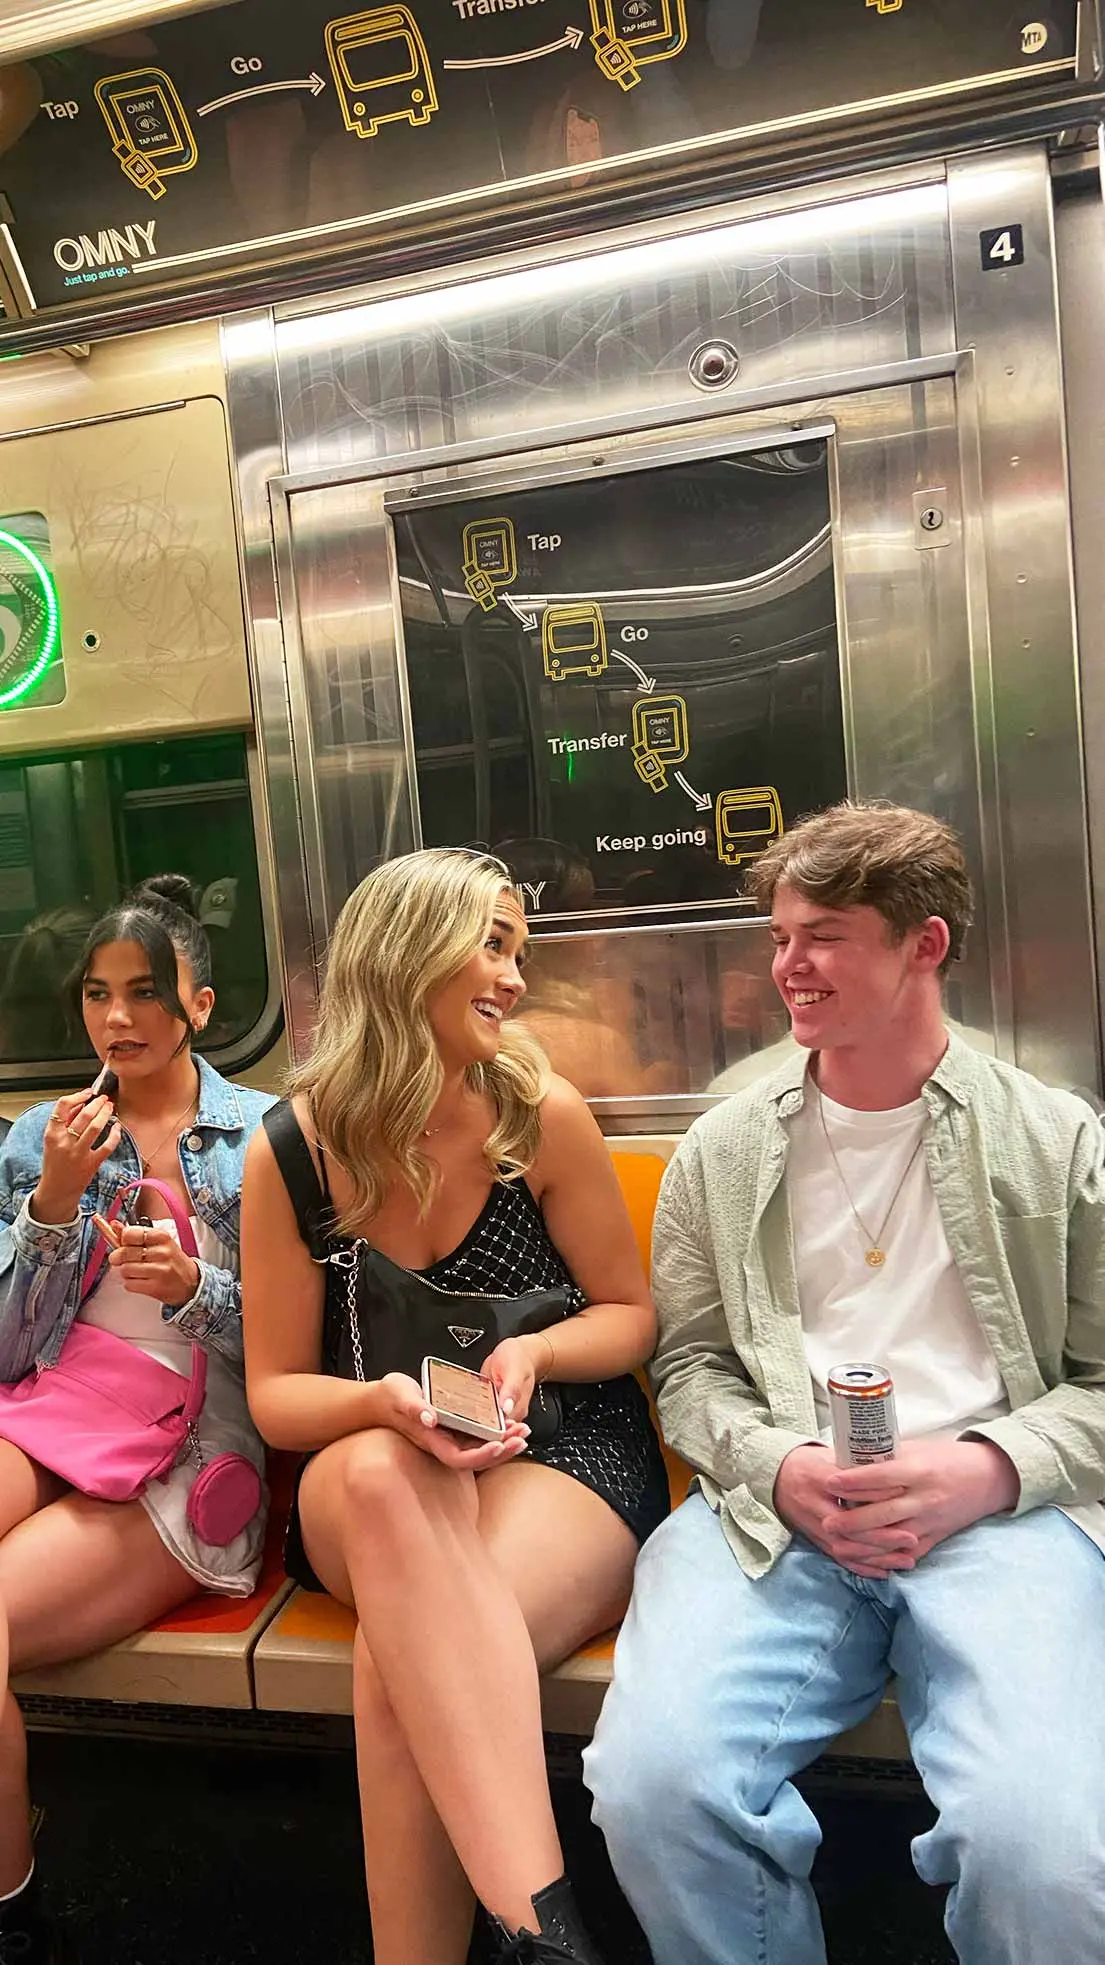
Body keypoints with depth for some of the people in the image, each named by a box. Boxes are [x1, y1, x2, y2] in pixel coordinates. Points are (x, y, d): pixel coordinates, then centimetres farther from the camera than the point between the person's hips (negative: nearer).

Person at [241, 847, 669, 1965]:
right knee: (383, 1474, -38)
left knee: (402, 1659, -34)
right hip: (366, 1485, 2)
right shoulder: (290, 1152, -4)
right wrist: (387, 1402, -21)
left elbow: (630, 1314, 5)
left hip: (565, 1456, -1)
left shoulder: (543, 1118, -6)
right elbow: (276, 1393, 1)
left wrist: (536, 1351, -17)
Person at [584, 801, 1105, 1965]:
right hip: (775, 1512, 1)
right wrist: (781, 1466, -7)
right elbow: (690, 1368, 13)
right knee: (652, 1784, -26)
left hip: (1000, 1514, 0)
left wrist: (989, 1468, -10)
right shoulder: (721, 1152, 13)